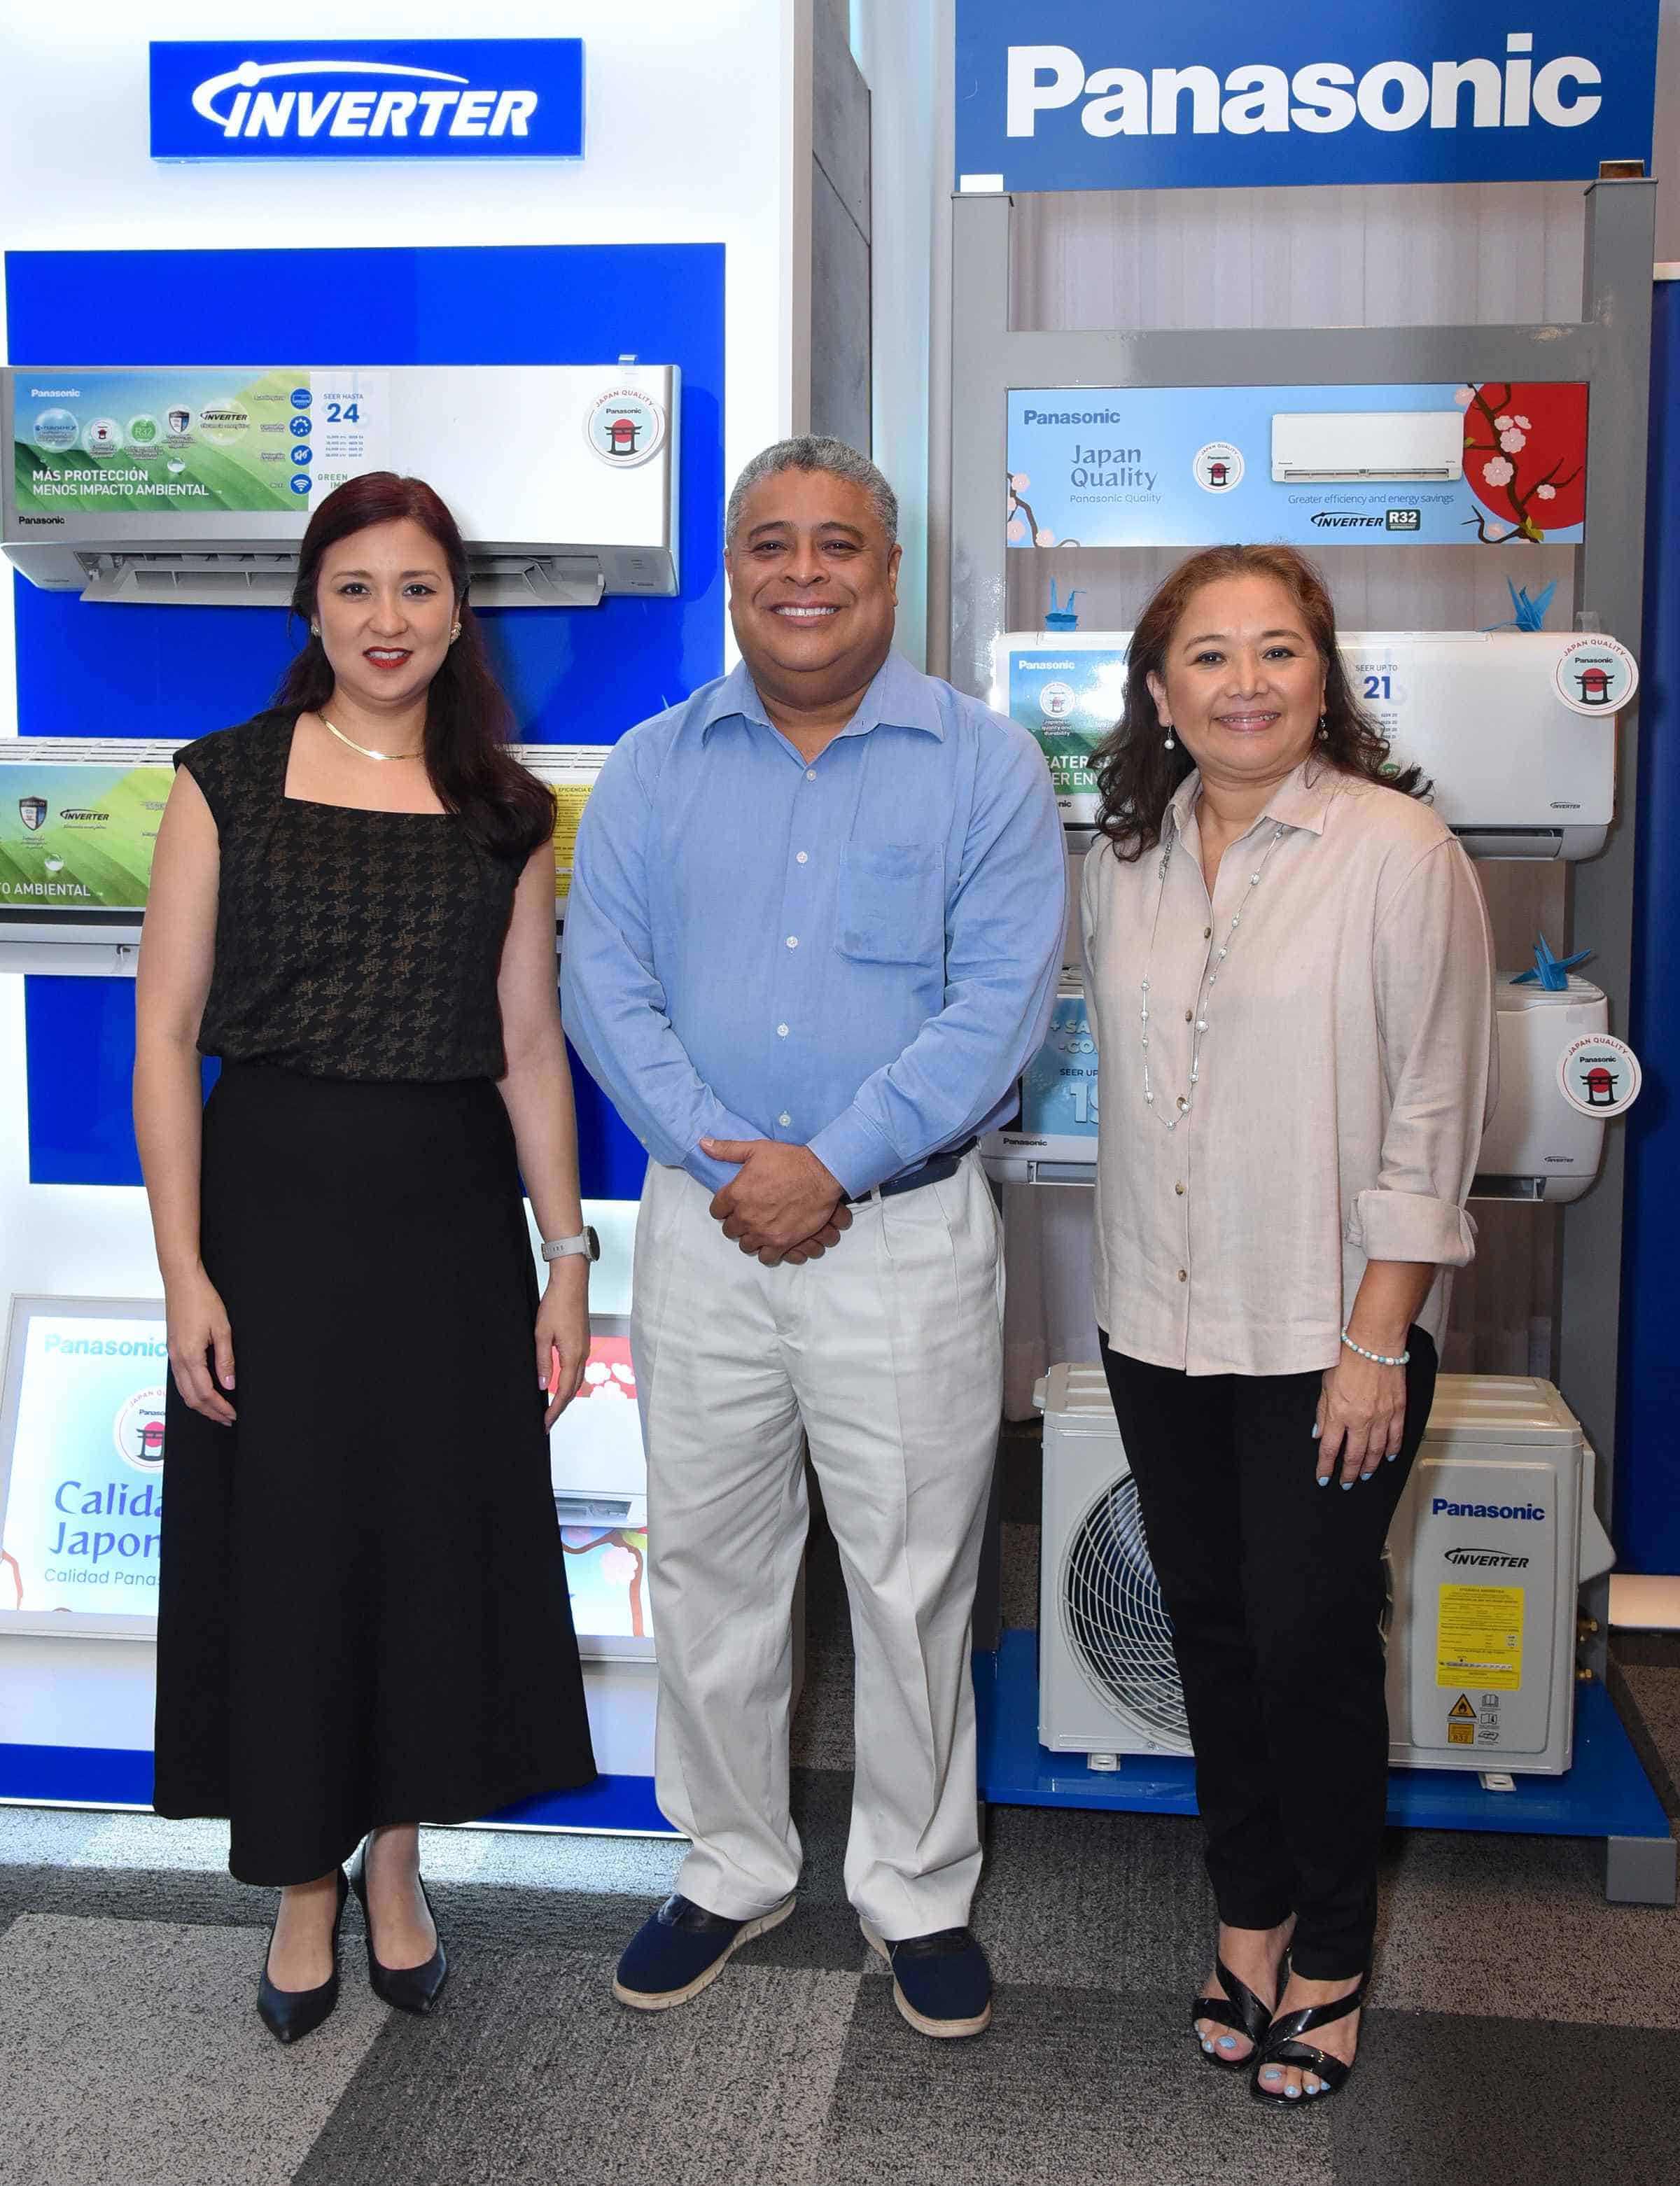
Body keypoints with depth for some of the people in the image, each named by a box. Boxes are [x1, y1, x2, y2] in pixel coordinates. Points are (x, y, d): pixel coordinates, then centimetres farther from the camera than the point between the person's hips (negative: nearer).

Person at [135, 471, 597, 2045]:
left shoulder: (504, 811, 6)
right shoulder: (229, 781, -1)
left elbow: (529, 1048, 7)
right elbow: (165, 1039, -4)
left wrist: (566, 1254, 2)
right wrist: (184, 1268, -10)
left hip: (450, 1218, 2)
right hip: (273, 1205, -2)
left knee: (438, 1540, 9)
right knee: (282, 1547, 6)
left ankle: (396, 1865, 31)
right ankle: (303, 1892, 26)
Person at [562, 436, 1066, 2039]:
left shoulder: (984, 765, -1)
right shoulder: (655, 766, 7)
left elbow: (1000, 999, -10)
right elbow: (603, 981, -1)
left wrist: (830, 1165, -17)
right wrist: (724, 1160, -13)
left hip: (910, 1230, -2)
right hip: (701, 1228, 3)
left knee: (913, 1580, 8)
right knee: (707, 1566, 13)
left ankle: (917, 1891, 27)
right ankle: (732, 1867, 32)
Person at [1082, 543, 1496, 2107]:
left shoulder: (1399, 850, -11)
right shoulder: (1124, 859, 5)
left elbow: (1431, 1115, -12)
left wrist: (1375, 1345, -14)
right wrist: (1134, 1280, 11)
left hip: (1330, 1331, -5)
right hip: (1161, 1326, 5)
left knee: (1312, 1642, 4)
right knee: (1211, 1628, 15)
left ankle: (1330, 1958, 25)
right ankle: (1248, 1910, 34)